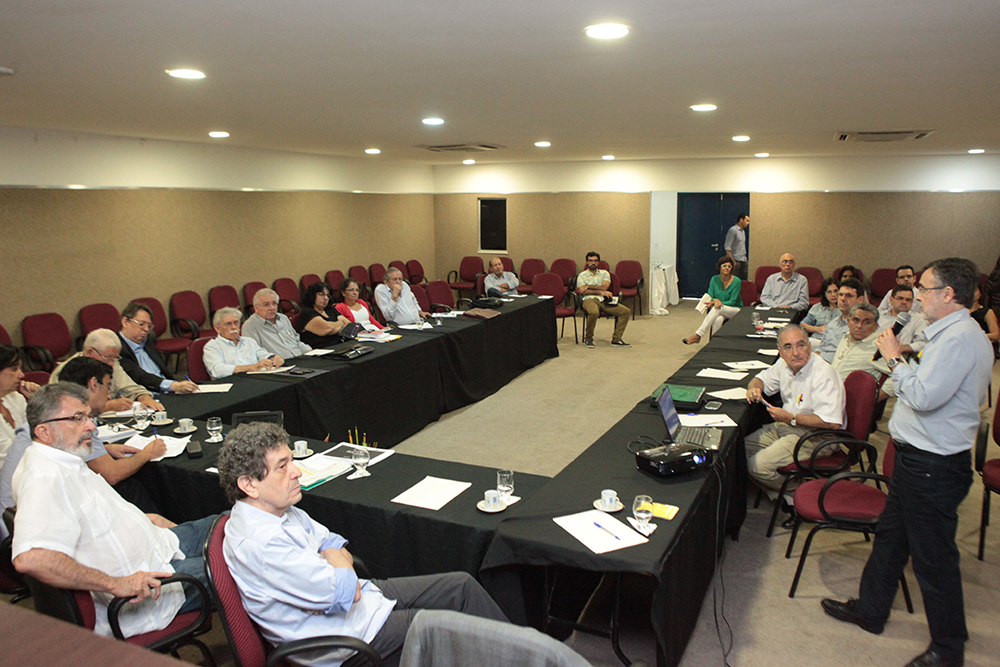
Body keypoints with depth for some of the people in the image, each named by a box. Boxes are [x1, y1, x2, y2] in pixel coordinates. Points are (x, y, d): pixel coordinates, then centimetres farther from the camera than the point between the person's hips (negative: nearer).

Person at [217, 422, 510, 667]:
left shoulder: (278, 509, 1)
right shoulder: (258, 543, -29)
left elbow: (337, 547, 11)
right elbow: (341, 594, -28)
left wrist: (342, 574, -11)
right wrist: (336, 560, -6)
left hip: (363, 596, 9)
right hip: (347, 634, -9)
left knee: (461, 585, 7)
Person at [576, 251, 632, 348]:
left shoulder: (604, 273, 20)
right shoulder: (582, 276, 13)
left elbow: (604, 287, 2)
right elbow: (583, 291, -4)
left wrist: (589, 286, -4)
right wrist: (600, 292, -9)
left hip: (604, 300, 4)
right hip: (590, 300, -4)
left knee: (626, 311, -16)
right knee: (594, 313, -40)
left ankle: (616, 339, -13)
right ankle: (588, 338, -16)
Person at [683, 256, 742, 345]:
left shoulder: (736, 281, -10)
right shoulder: (714, 279, 2)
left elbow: (732, 302, -11)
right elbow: (709, 297, 2)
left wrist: (717, 302, -25)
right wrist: (715, 300, -23)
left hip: (735, 310, -2)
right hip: (719, 311, 2)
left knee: (717, 308, -35)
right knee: (718, 319, -37)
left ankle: (698, 335, -39)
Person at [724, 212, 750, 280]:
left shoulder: (743, 231, 17)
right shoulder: (733, 230, -10)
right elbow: (727, 247, -15)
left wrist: (745, 259, 17)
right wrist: (732, 260, -20)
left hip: (743, 261, 8)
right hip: (736, 261, -8)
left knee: (745, 280, 4)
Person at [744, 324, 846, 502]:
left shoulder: (824, 375, -26)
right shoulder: (784, 364, 0)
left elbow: (832, 422, -33)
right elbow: (762, 379, 20)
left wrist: (791, 418, -24)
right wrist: (754, 387, -6)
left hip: (816, 436, -9)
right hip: (787, 426, 9)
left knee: (758, 466, -21)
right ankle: (778, 496, 15)